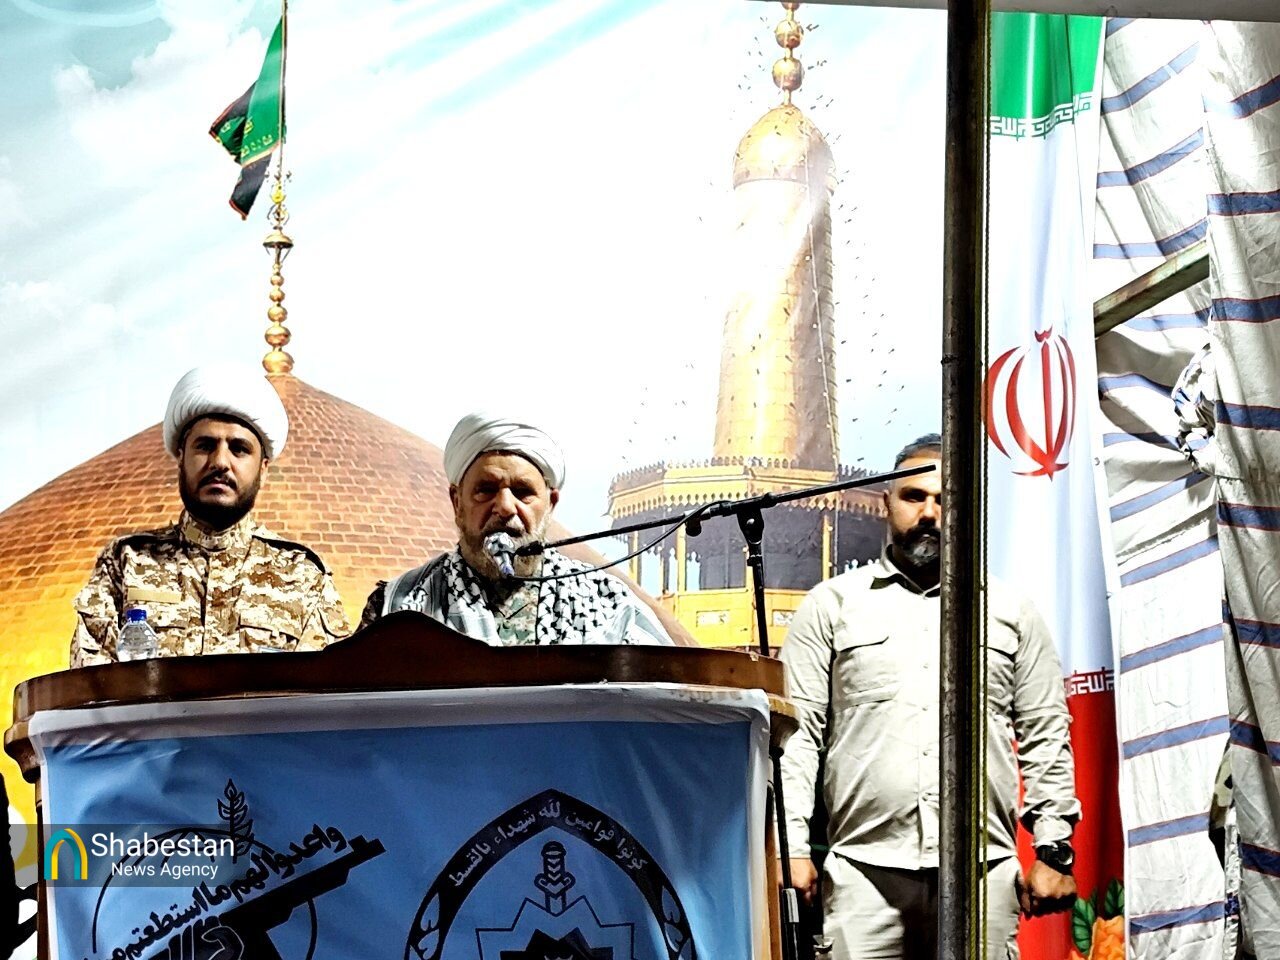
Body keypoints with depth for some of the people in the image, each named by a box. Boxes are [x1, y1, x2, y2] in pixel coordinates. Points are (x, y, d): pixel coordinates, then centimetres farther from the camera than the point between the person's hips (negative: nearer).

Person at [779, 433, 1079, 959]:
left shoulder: (1010, 611, 15)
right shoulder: (832, 604, 11)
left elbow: (1046, 738, 14)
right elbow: (797, 732, 6)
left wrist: (1053, 850, 6)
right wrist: (792, 847, -3)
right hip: (863, 868, -1)